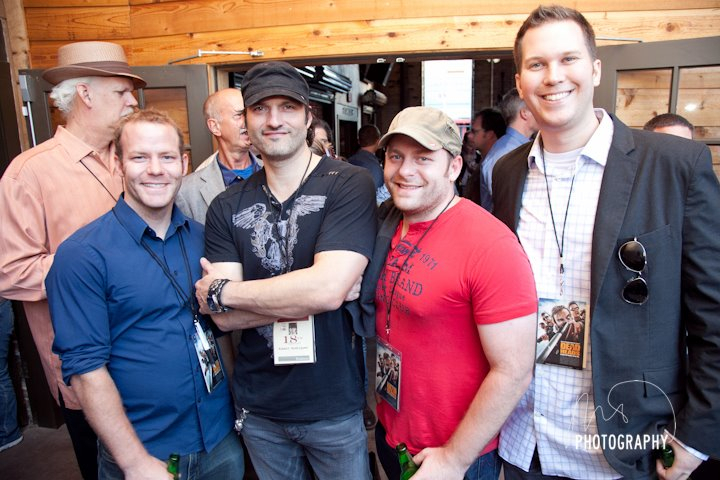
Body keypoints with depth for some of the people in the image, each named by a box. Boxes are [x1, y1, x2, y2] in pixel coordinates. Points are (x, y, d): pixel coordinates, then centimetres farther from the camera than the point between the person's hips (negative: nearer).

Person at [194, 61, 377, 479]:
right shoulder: (227, 207, 0)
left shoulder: (349, 185, -13)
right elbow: (226, 318, -8)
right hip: (257, 407, 4)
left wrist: (221, 291, -14)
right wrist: (309, 296, -21)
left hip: (336, 405, -3)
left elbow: (327, 289, -26)